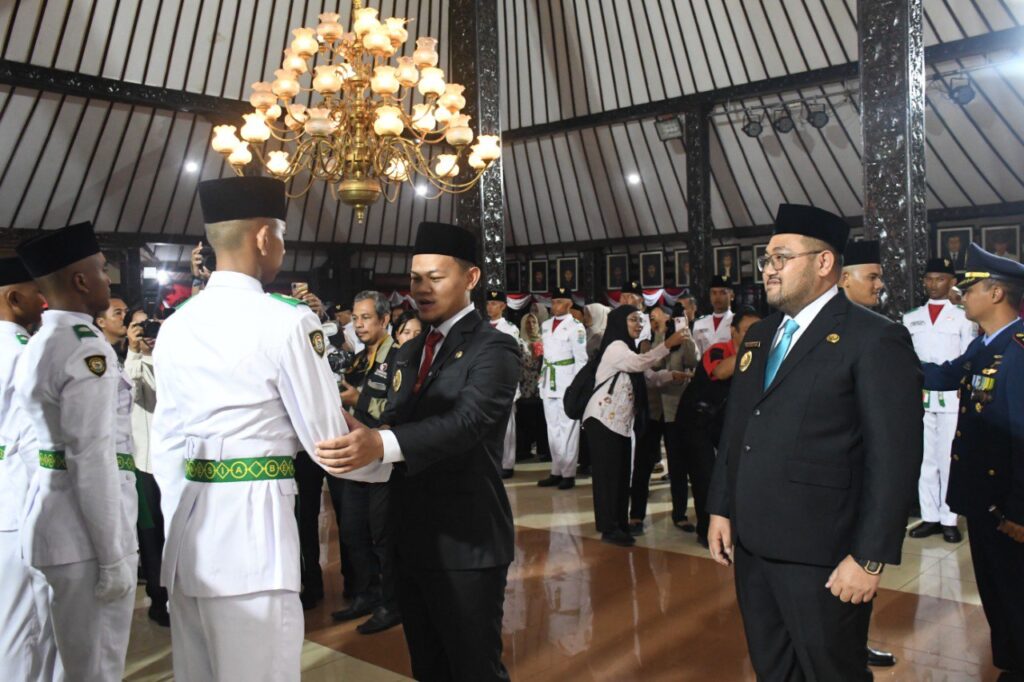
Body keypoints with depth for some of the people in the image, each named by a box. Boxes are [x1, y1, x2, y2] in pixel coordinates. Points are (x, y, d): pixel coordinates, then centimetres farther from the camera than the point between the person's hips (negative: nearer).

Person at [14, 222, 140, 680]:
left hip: (55, 511, 10)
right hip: (86, 523, -10)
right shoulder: (87, 347, -17)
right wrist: (114, 556, -18)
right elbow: (92, 456, -22)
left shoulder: (37, 345, 12)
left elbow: (65, 437, 14)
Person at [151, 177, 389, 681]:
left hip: (187, 517, 7)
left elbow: (164, 443, 11)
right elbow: (325, 438, -9)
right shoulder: (287, 320, -12)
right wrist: (385, 460, 9)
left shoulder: (175, 324, 7)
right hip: (252, 514, -7)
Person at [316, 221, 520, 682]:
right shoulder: (408, 353, 15)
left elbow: (468, 421, -27)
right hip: (412, 540, 7)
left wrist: (381, 444, -42)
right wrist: (359, 439, -13)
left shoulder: (493, 348, -11)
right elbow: (393, 424, 11)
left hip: (466, 542, -7)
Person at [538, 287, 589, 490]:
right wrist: (543, 376, 11)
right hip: (548, 381, 7)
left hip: (567, 381, -7)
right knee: (552, 428, 10)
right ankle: (556, 471, 17)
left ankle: (568, 474, 3)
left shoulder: (576, 327, -6)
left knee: (568, 428, -3)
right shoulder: (546, 325, 14)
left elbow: (581, 358, -7)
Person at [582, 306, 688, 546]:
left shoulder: (627, 348, 21)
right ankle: (608, 529, -1)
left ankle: (619, 525, 17)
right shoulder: (615, 346, -10)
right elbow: (640, 363, -29)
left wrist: (671, 376, -2)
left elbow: (647, 377, 13)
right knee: (608, 474, -6)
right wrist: (667, 345, -28)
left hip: (621, 421, 9)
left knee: (621, 475, 10)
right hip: (603, 420, -9)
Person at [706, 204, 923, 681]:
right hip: (751, 544, 7)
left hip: (820, 554, -7)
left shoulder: (875, 340, -11)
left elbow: (895, 458, -14)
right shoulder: (758, 337, 12)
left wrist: (870, 557, -16)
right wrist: (721, 509, 10)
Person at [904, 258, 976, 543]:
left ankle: (949, 519, 4)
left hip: (952, 399, -3)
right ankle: (930, 517, 12)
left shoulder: (964, 317, 6)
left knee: (950, 459, -3)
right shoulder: (911, 318, 14)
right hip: (918, 398, 3)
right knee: (924, 459, 5)